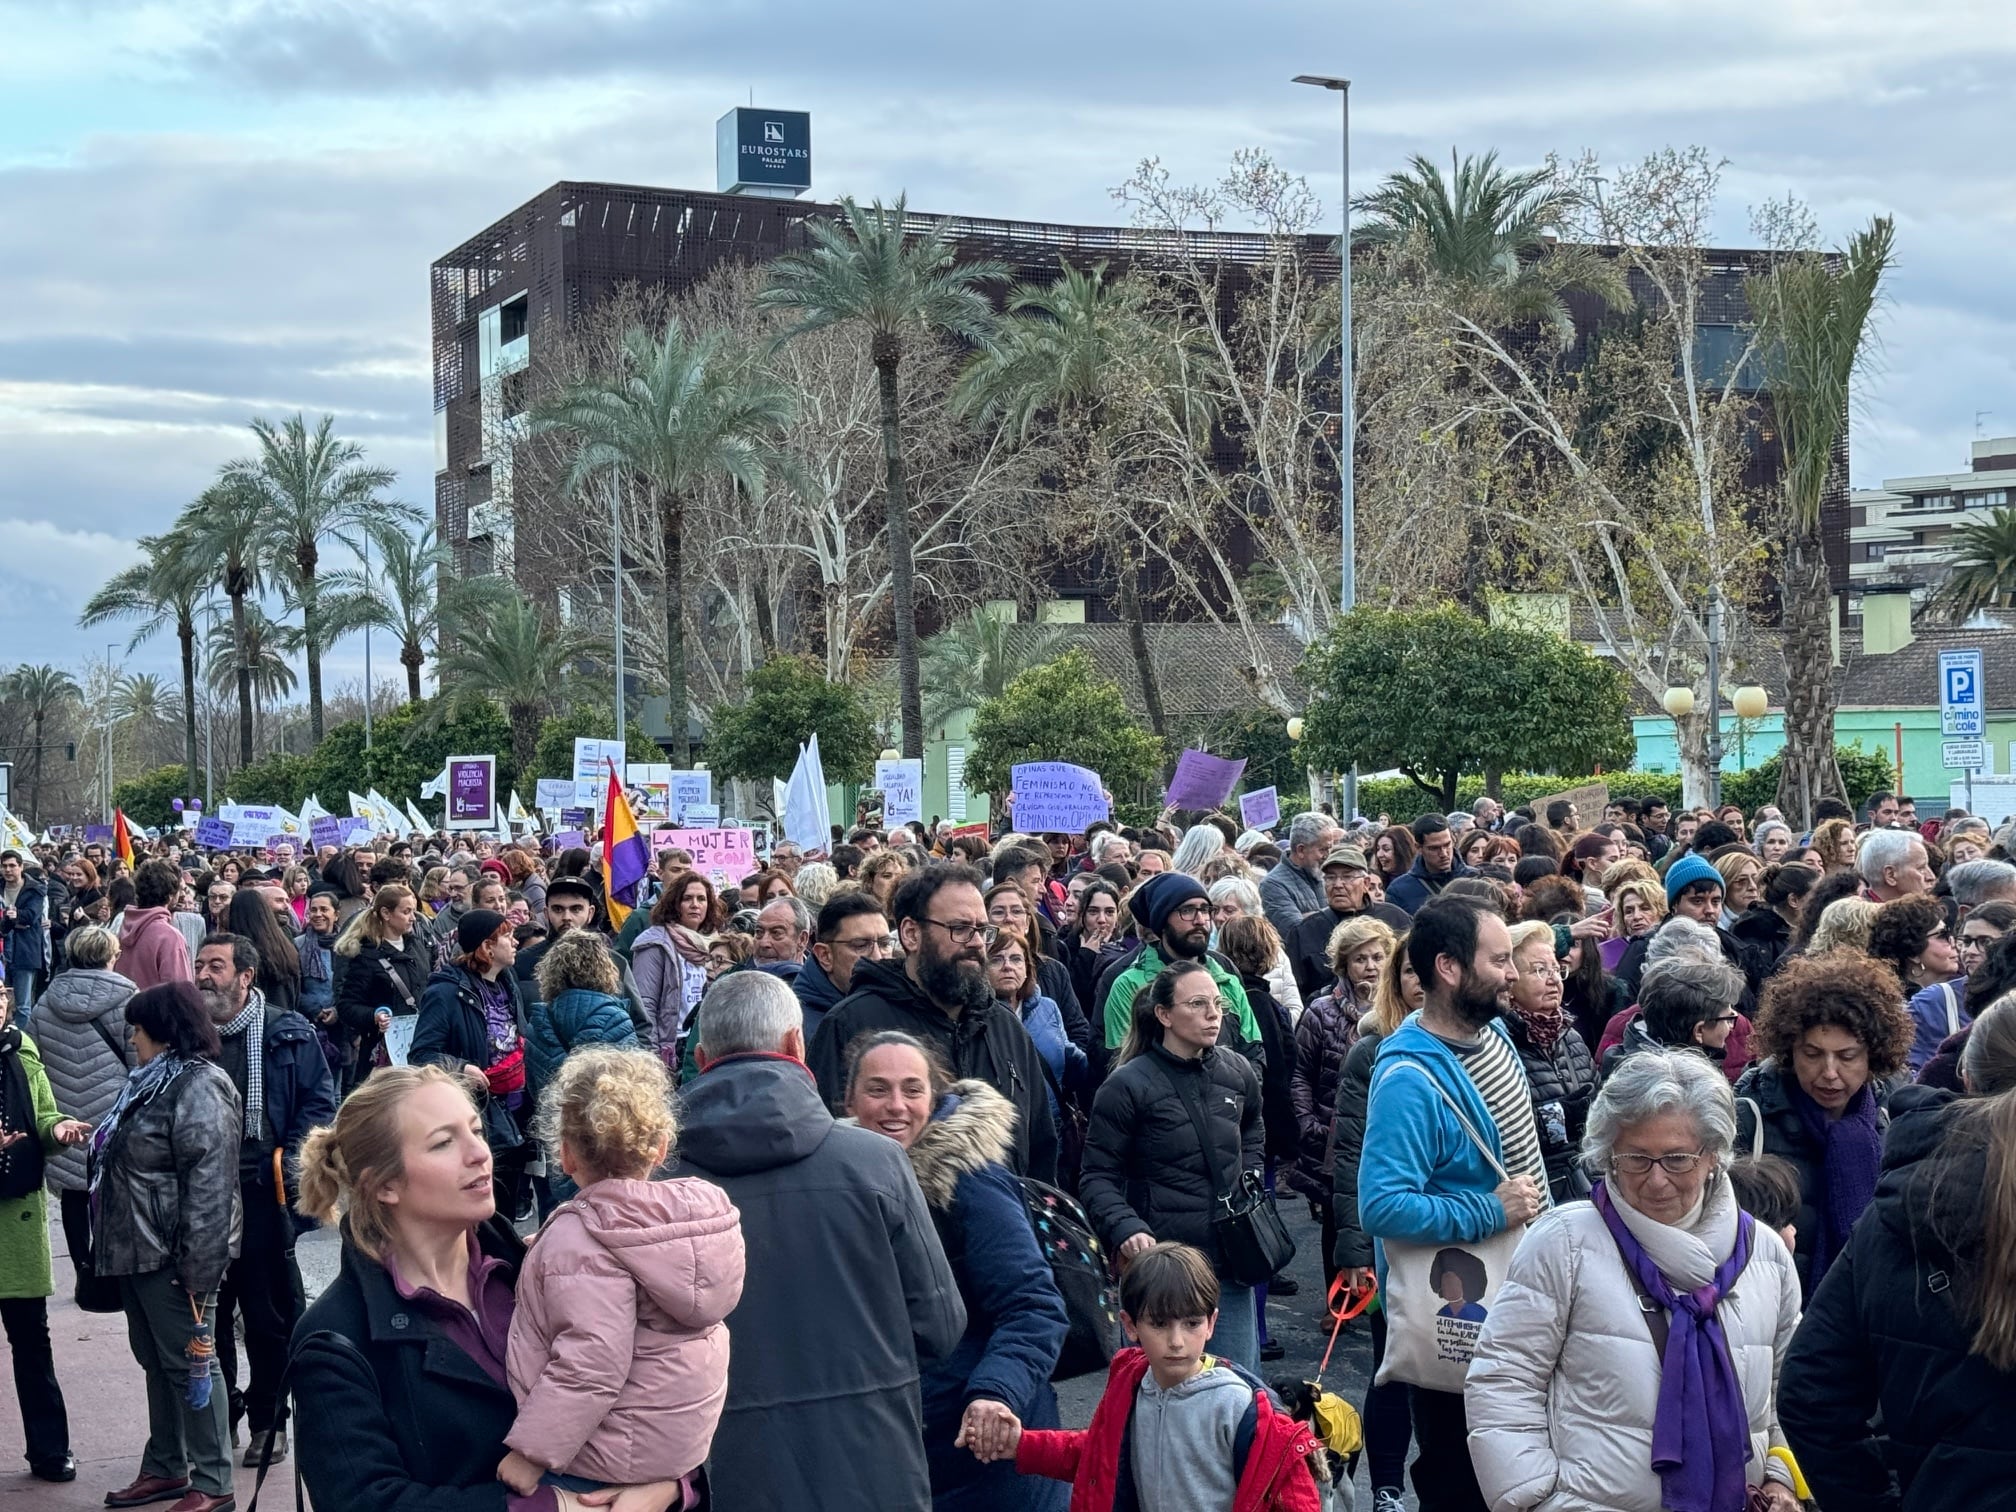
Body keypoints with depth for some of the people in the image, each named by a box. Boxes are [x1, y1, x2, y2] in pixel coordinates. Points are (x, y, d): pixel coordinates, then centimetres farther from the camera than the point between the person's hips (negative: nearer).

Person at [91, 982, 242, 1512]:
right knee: (155, 1359, 17)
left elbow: (207, 1190, -23)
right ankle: (165, 1467, 29)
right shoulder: (156, 1082, 13)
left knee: (189, 1362, -3)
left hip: (173, 1255, -10)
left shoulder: (201, 1090, -18)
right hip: (139, 1250, 10)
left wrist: (197, 1270, -24)